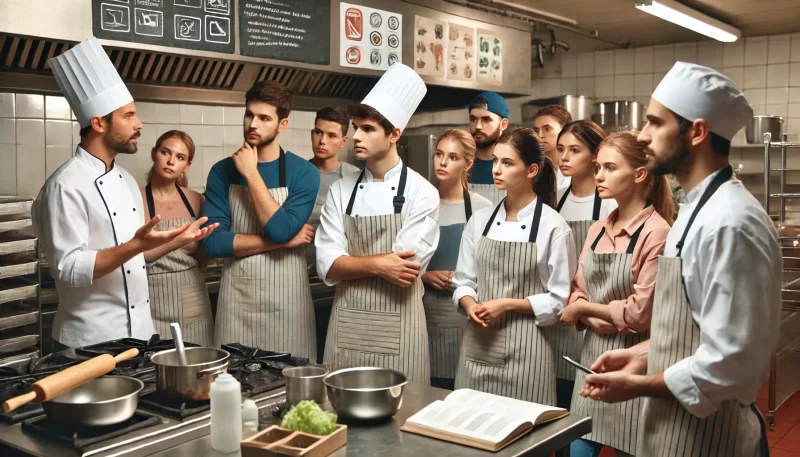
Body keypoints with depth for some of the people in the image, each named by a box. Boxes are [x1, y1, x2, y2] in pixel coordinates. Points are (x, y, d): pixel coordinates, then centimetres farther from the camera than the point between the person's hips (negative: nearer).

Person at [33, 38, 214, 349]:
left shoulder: (125, 180, 10)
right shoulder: (66, 185, -16)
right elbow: (70, 270, -21)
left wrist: (174, 239, 8)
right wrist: (138, 246, -29)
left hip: (140, 332, 8)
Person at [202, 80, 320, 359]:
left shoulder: (304, 173, -5)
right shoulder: (222, 171, 1)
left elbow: (281, 230, -19)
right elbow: (213, 242, -9)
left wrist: (251, 173, -14)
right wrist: (282, 241, -13)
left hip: (285, 300, -2)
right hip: (235, 298, 2)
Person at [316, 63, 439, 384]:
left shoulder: (421, 192, -7)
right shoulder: (340, 191, 4)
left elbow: (405, 269, -14)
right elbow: (328, 266, -4)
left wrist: (352, 264, -6)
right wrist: (378, 264, -17)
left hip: (397, 324, -3)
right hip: (346, 322, 3)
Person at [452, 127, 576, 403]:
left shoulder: (553, 226, -7)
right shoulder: (480, 220, 5)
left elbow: (559, 300, -6)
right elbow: (463, 281, 10)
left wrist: (507, 305, -15)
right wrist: (470, 306, -10)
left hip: (524, 346, -4)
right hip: (478, 343, 4)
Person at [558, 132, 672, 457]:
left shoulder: (656, 233, -15)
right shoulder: (598, 229, 7)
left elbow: (641, 313, -19)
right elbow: (576, 294, 9)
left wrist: (584, 308, -6)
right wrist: (594, 320, -12)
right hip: (592, 354, 6)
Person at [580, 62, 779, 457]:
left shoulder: (729, 223, -24)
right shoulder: (700, 209, 8)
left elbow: (730, 363, -26)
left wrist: (637, 386, -16)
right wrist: (643, 356, 5)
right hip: (675, 421, 9)